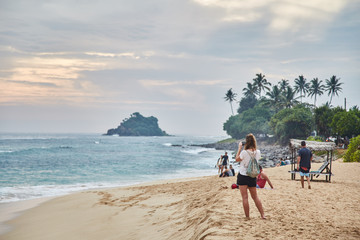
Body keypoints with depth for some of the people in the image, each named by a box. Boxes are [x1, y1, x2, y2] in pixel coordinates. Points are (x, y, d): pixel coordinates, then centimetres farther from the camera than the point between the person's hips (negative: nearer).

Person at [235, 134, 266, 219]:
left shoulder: (244, 152, -20)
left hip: (243, 176, -5)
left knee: (245, 197, 2)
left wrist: (239, 148, 1)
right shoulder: (258, 152, -6)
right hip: (252, 177, 5)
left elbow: (237, 159, -2)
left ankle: (247, 217, 6)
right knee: (255, 196, 16)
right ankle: (262, 215, 15)